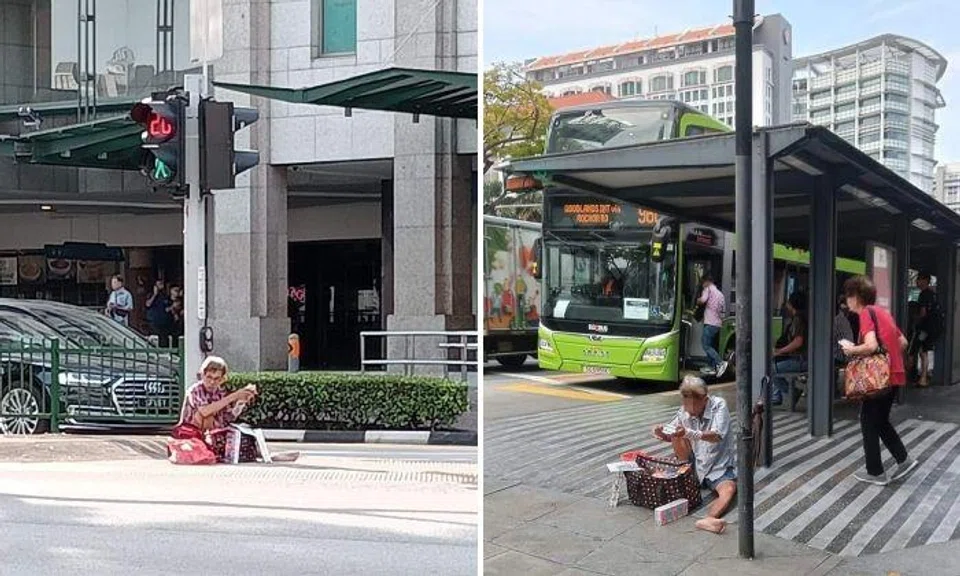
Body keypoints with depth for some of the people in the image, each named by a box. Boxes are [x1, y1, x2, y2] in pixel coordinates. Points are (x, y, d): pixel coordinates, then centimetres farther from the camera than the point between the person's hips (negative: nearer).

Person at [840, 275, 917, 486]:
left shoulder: (867, 313, -14)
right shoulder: (883, 312, 13)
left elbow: (871, 346, -27)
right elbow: (903, 343, 19)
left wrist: (851, 350, -11)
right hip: (893, 374, 9)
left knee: (869, 423, 3)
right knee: (881, 421, 20)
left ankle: (875, 473, 9)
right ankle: (904, 460, 17)